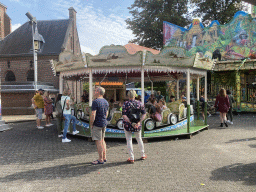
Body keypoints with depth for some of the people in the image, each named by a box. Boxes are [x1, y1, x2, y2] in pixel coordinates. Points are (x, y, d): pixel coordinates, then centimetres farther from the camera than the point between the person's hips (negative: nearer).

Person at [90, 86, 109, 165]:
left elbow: (93, 115, -21)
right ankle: (104, 157, 25)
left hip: (97, 124, -9)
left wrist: (91, 124, -10)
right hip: (104, 123, 9)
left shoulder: (95, 102, -17)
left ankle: (101, 160, 6)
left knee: (98, 141, -1)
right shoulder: (106, 102, 9)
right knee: (102, 140, 18)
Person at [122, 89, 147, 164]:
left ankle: (131, 158, 8)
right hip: (138, 125, 3)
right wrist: (139, 122, -10)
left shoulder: (126, 104, -10)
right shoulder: (139, 103, 0)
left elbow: (124, 116, -18)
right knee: (139, 139, 21)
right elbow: (144, 114, -3)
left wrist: (131, 123, -17)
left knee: (129, 140, 5)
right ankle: (143, 155, 31)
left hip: (128, 124, -3)